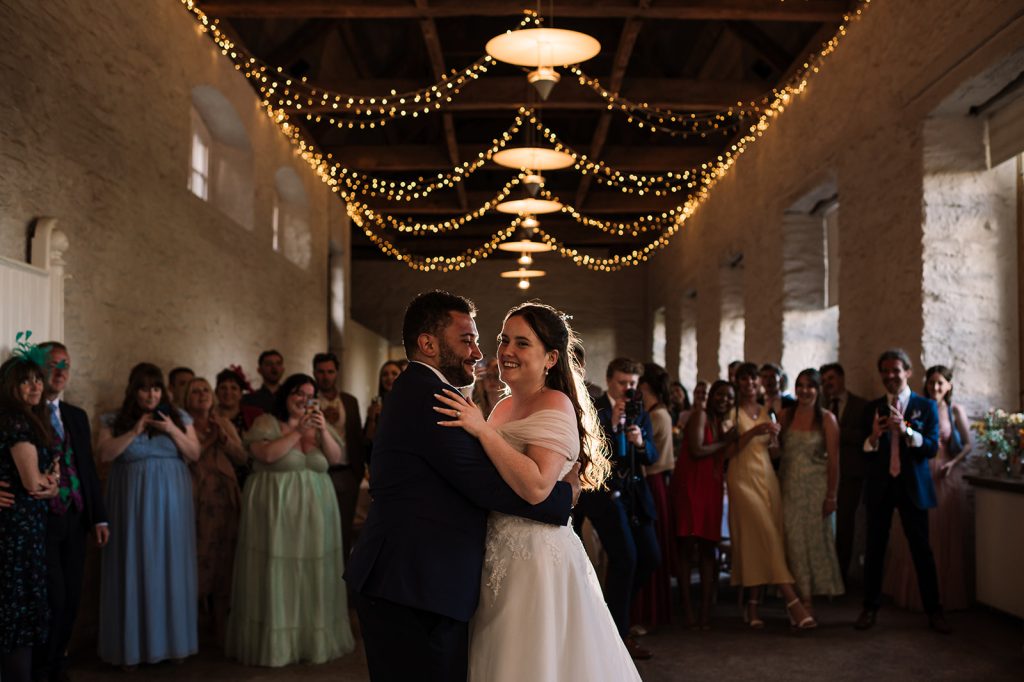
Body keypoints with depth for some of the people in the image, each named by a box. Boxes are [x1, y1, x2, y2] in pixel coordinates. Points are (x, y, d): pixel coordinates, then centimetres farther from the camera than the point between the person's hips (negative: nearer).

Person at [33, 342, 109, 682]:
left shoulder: (77, 416, 14)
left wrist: (99, 516, 11)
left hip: (74, 519, 6)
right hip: (40, 520, -6)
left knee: (71, 598, 10)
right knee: (52, 598, -4)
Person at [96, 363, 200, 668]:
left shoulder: (179, 417, 6)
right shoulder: (115, 420, 4)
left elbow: (194, 454, 3)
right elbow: (104, 453, -8)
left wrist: (173, 430, -11)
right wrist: (135, 431, -14)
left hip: (170, 500, 1)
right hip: (133, 500, -1)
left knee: (170, 567, 3)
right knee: (134, 568, -1)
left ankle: (172, 639, 13)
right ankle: (133, 644, 7)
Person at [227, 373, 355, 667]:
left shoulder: (319, 425, 12)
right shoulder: (267, 422, -2)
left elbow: (336, 458, 1)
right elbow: (267, 454, -18)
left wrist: (323, 431, -13)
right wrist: (297, 431, -18)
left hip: (314, 510, 4)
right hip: (275, 509, -4)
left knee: (312, 576, 6)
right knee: (277, 575, -3)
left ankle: (315, 638, 16)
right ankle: (275, 642, 6)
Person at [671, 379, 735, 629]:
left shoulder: (726, 424, 19)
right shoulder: (700, 415, -3)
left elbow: (722, 460, 16)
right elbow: (696, 451, -15)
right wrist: (724, 442, -3)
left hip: (711, 488, 7)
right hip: (690, 484, -7)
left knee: (707, 549, 5)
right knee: (686, 546, -4)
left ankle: (705, 612, 6)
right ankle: (688, 610, -1)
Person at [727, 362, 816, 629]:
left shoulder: (766, 411, 15)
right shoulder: (733, 411, -2)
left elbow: (772, 451, 18)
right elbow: (727, 452, -6)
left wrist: (774, 439, -4)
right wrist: (751, 433, -16)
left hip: (767, 477, 5)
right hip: (743, 478, -5)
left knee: (760, 541, 1)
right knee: (767, 537, -12)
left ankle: (753, 607, 7)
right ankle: (793, 603, -13)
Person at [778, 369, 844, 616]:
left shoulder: (827, 419, -4)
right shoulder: (787, 415, 5)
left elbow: (833, 460, -6)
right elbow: (780, 450, 7)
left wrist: (832, 495, -10)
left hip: (816, 487, -2)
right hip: (789, 487, 2)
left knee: (815, 539, 4)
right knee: (794, 542, 3)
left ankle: (810, 597, 16)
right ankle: (801, 598, 11)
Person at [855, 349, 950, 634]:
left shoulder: (926, 406, 2)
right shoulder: (872, 408, 7)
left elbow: (932, 448, -8)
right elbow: (864, 452, 3)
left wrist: (906, 430, -23)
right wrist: (874, 436, -18)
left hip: (913, 485, -2)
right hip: (880, 486, 2)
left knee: (921, 548, 3)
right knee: (875, 548, 6)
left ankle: (933, 610, 14)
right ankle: (870, 608, 15)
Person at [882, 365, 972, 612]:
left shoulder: (955, 411, 3)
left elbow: (968, 444, 3)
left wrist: (953, 463, -11)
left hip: (946, 477, 0)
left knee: (946, 536, 4)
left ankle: (947, 594, 17)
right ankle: (915, 592, 15)